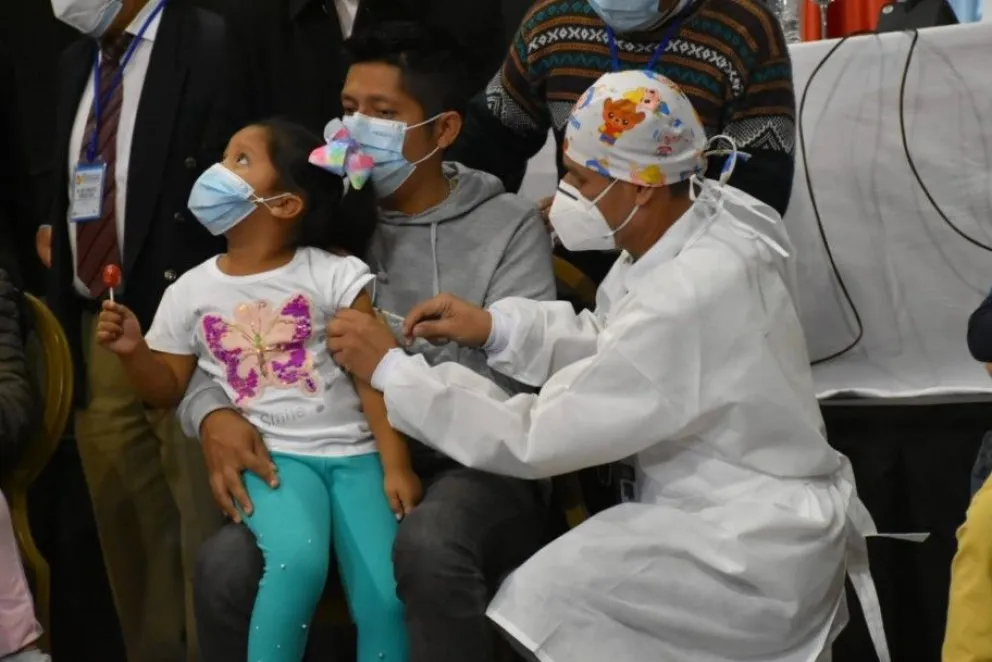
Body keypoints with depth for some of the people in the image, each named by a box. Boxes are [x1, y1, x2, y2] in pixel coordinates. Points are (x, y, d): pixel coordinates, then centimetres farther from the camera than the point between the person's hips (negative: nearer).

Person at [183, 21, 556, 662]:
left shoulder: (509, 225, 1)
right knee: (227, 566, -24)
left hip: (473, 465, -3)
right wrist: (214, 414, -15)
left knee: (430, 546, -38)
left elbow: (513, 378, -10)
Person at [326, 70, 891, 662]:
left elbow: (535, 440, -24)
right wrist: (494, 327, -3)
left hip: (756, 550, -9)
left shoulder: (687, 299, -31)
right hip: (732, 508, 9)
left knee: (541, 603, -15)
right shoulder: (698, 220, -5)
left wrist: (391, 368, -16)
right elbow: (610, 345, 11)